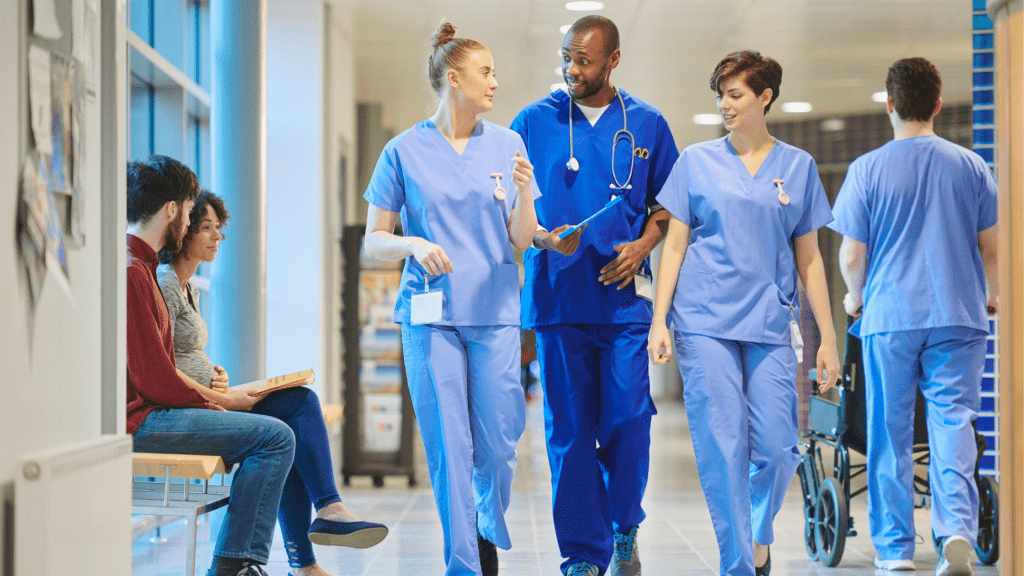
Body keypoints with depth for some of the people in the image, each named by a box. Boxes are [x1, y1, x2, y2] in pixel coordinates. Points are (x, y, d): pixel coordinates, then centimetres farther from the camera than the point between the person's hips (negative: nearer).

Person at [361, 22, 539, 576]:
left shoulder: (506, 144, 8)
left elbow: (522, 239, 6)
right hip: (431, 313, -2)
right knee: (449, 447, -3)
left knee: (498, 444, 0)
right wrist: (414, 244, -16)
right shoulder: (405, 151, 2)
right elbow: (373, 242, 4)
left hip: (494, 311, 2)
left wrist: (524, 190, -13)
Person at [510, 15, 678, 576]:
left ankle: (624, 528, 22)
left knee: (627, 419, -4)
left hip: (623, 295, 1)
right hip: (557, 295, 0)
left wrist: (642, 245, -3)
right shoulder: (534, 121, 5)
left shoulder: (646, 124, 9)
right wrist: (540, 237, -11)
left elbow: (666, 203, 15)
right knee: (570, 429, -1)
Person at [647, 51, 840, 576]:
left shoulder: (798, 166, 10)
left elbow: (809, 258, 11)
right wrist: (659, 319, -2)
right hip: (705, 321, -1)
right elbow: (674, 245, 7)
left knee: (776, 449, -4)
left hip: (770, 323, 1)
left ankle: (759, 533, 25)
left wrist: (827, 338, 8)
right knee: (721, 448, -5)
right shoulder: (697, 161, 7)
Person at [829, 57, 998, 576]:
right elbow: (991, 247, 7)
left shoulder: (867, 169, -3)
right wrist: (993, 295, 25)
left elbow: (851, 256, -2)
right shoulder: (970, 165, 3)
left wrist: (856, 298, 18)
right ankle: (957, 529, -15)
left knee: (890, 434, 7)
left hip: (890, 317, -1)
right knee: (952, 421, 2)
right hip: (958, 316, 1)